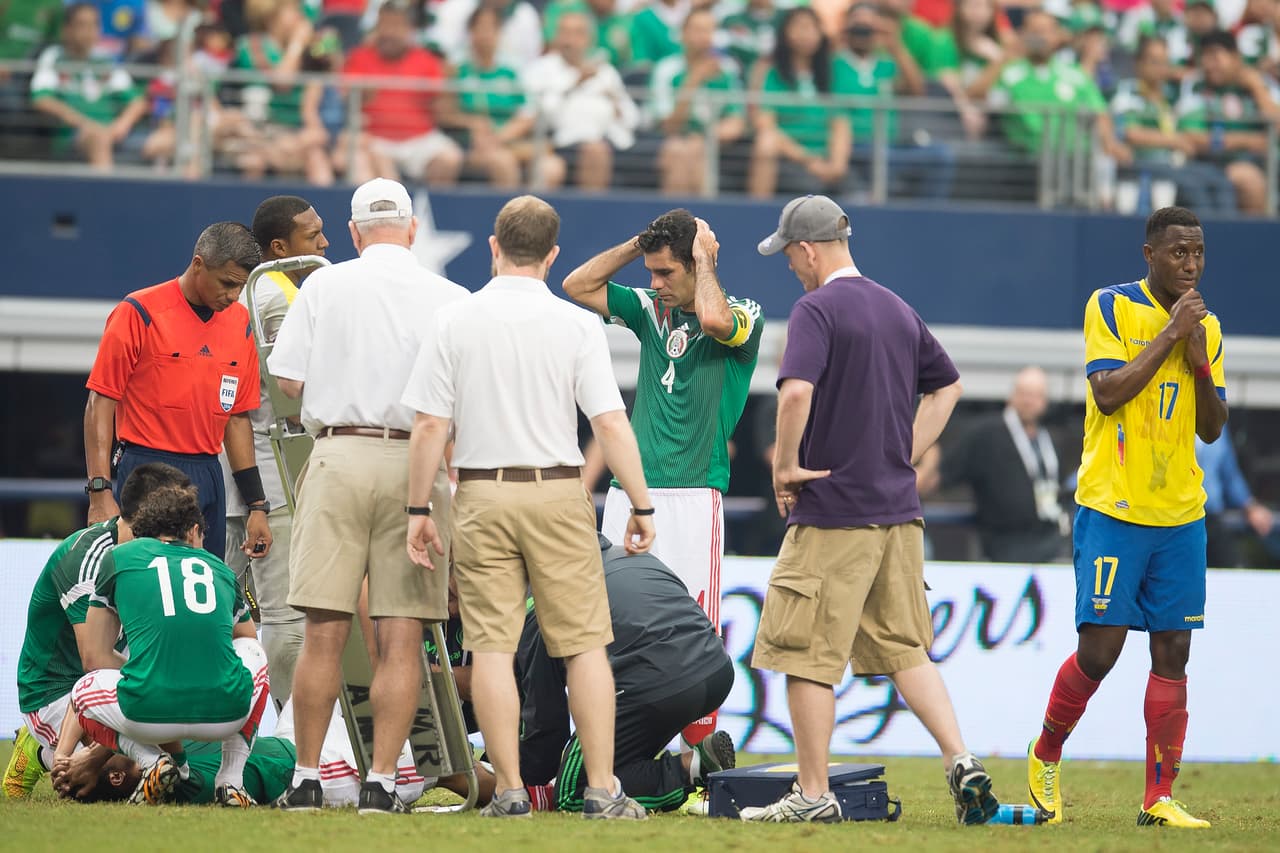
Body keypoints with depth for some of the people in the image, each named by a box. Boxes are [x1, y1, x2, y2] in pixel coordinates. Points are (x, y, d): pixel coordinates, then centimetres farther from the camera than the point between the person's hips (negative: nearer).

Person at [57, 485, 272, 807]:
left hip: (150, 714, -1)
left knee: (85, 690, 33)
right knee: (254, 651, 37)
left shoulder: (118, 557, 17)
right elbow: (247, 643, 40)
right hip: (227, 714, 2)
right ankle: (231, 780, 19)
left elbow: (95, 658, 19)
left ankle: (152, 760, 4)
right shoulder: (220, 569, 23)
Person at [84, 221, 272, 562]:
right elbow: (100, 404, -6)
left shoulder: (240, 323, 11)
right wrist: (100, 493, -15)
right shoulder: (139, 313, -6)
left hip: (209, 480, 6)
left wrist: (257, 506, 13)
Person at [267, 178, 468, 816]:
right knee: (401, 637, 1)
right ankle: (381, 783, -3)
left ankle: (306, 781, 3)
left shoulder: (323, 287, 3)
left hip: (338, 457, 0)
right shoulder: (449, 298, 2)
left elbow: (289, 380, 2)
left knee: (323, 633, 1)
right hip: (416, 464, 0)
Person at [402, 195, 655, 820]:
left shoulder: (455, 323, 0)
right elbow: (610, 424, -6)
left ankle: (509, 790, 0)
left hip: (481, 494, 1)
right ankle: (602, 788, 0)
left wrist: (418, 510, 5)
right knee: (584, 645, 3)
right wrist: (641, 507, 1)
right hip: (558, 495, -1)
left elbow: (428, 426, -2)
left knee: (492, 646, 2)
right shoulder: (576, 326, -3)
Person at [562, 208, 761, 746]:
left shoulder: (744, 317, -1)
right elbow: (578, 286, 15)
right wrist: (640, 244, 8)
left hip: (692, 497, -6)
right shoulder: (653, 311, 15)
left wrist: (705, 260, -8)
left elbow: (712, 318, -24)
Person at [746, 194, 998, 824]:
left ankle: (813, 795, 2)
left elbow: (796, 393, -27)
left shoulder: (817, 309, -11)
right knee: (905, 648, 13)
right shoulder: (899, 311, 14)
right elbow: (946, 386, 26)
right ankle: (963, 765, 1)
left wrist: (786, 465, -13)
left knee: (808, 654, 0)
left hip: (832, 512, -8)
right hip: (899, 511, 8)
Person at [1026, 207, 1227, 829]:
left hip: (1180, 516, 5)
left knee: (1172, 652, 0)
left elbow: (1212, 428, 11)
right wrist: (1169, 335, -15)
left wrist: (1200, 363, -5)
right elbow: (1108, 392, -15)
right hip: (1112, 509, -5)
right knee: (1100, 648, -9)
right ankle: (1045, 755, 16)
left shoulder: (1207, 327, 12)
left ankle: (1160, 799, 2)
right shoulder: (1112, 307, -4)